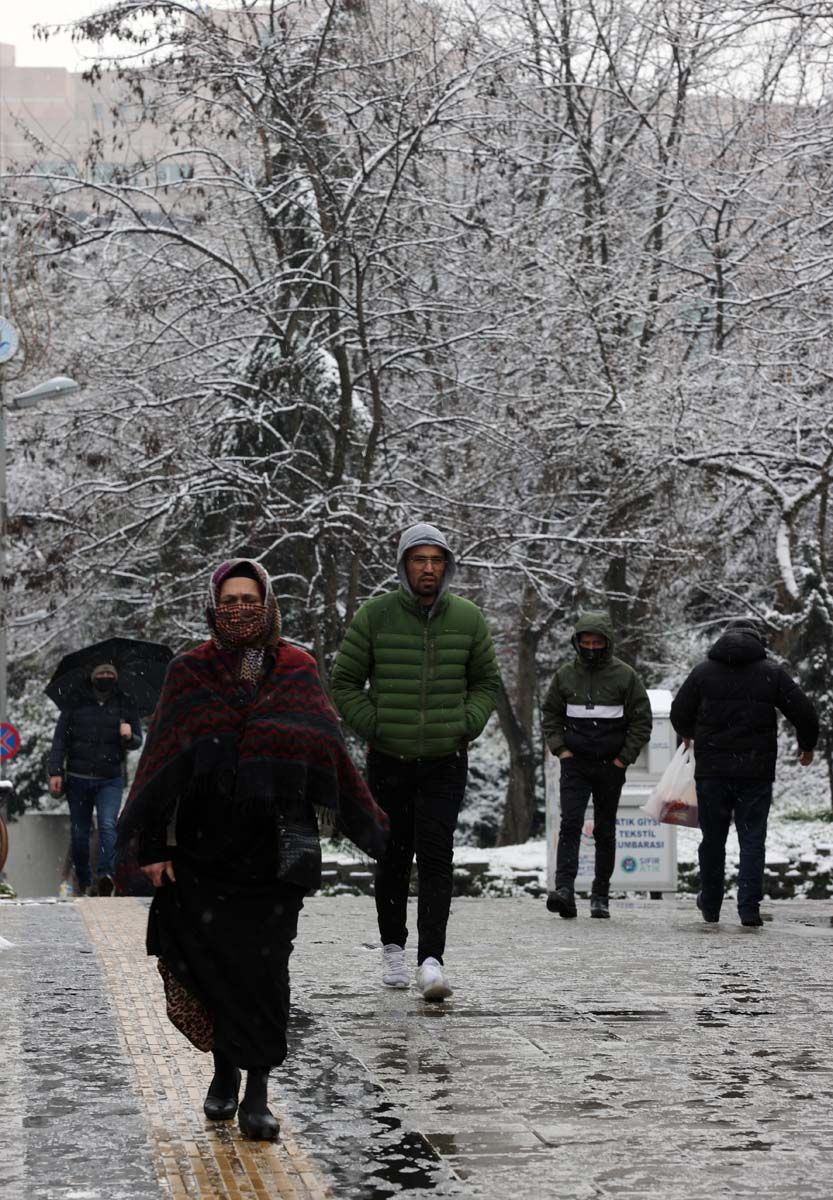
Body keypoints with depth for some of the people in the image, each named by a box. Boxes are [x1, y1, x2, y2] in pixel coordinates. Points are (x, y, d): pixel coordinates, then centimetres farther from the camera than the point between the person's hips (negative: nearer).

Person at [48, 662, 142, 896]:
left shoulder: (125, 706, 5)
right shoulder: (76, 704, 2)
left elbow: (137, 742, 12)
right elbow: (60, 739, 4)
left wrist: (129, 737, -12)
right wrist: (55, 771, -5)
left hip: (110, 780, -1)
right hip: (78, 779, 1)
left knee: (108, 824, -20)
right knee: (79, 832, 7)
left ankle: (105, 874, -28)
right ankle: (83, 881, 20)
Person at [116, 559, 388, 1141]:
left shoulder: (298, 671, 5)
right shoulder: (190, 672, 4)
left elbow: (329, 752, 5)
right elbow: (162, 760, 1)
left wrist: (370, 826, 0)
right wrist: (152, 845, -5)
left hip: (275, 849, 0)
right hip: (202, 848, 0)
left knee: (265, 968, -3)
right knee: (213, 962, 3)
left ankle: (257, 1093, 3)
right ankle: (226, 1072, 24)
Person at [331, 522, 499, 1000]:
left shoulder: (468, 618, 2)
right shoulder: (374, 616, -3)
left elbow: (488, 683, 13)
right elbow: (345, 681, 4)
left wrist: (467, 725, -1)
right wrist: (372, 726, -5)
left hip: (446, 762, 0)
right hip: (389, 760, 0)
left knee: (436, 858, -10)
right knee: (394, 858, 9)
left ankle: (432, 960, -14)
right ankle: (393, 948, 26)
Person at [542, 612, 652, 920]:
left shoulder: (625, 676, -3)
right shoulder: (566, 674, 4)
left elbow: (642, 720, 1)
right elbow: (550, 714, 14)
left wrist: (623, 758, -5)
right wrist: (560, 749, 2)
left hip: (610, 766, -1)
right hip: (575, 764, 1)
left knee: (605, 831, 7)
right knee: (570, 823, -14)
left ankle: (601, 896, 14)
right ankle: (564, 889, -23)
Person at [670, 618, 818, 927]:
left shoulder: (703, 671, 2)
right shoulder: (772, 672, 0)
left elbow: (679, 713, 7)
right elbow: (804, 712, 0)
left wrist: (688, 734, 30)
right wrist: (807, 745, 18)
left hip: (712, 771, 1)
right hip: (756, 772, -1)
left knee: (713, 838, 12)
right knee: (752, 839, 2)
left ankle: (710, 905, 22)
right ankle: (749, 907, -7)